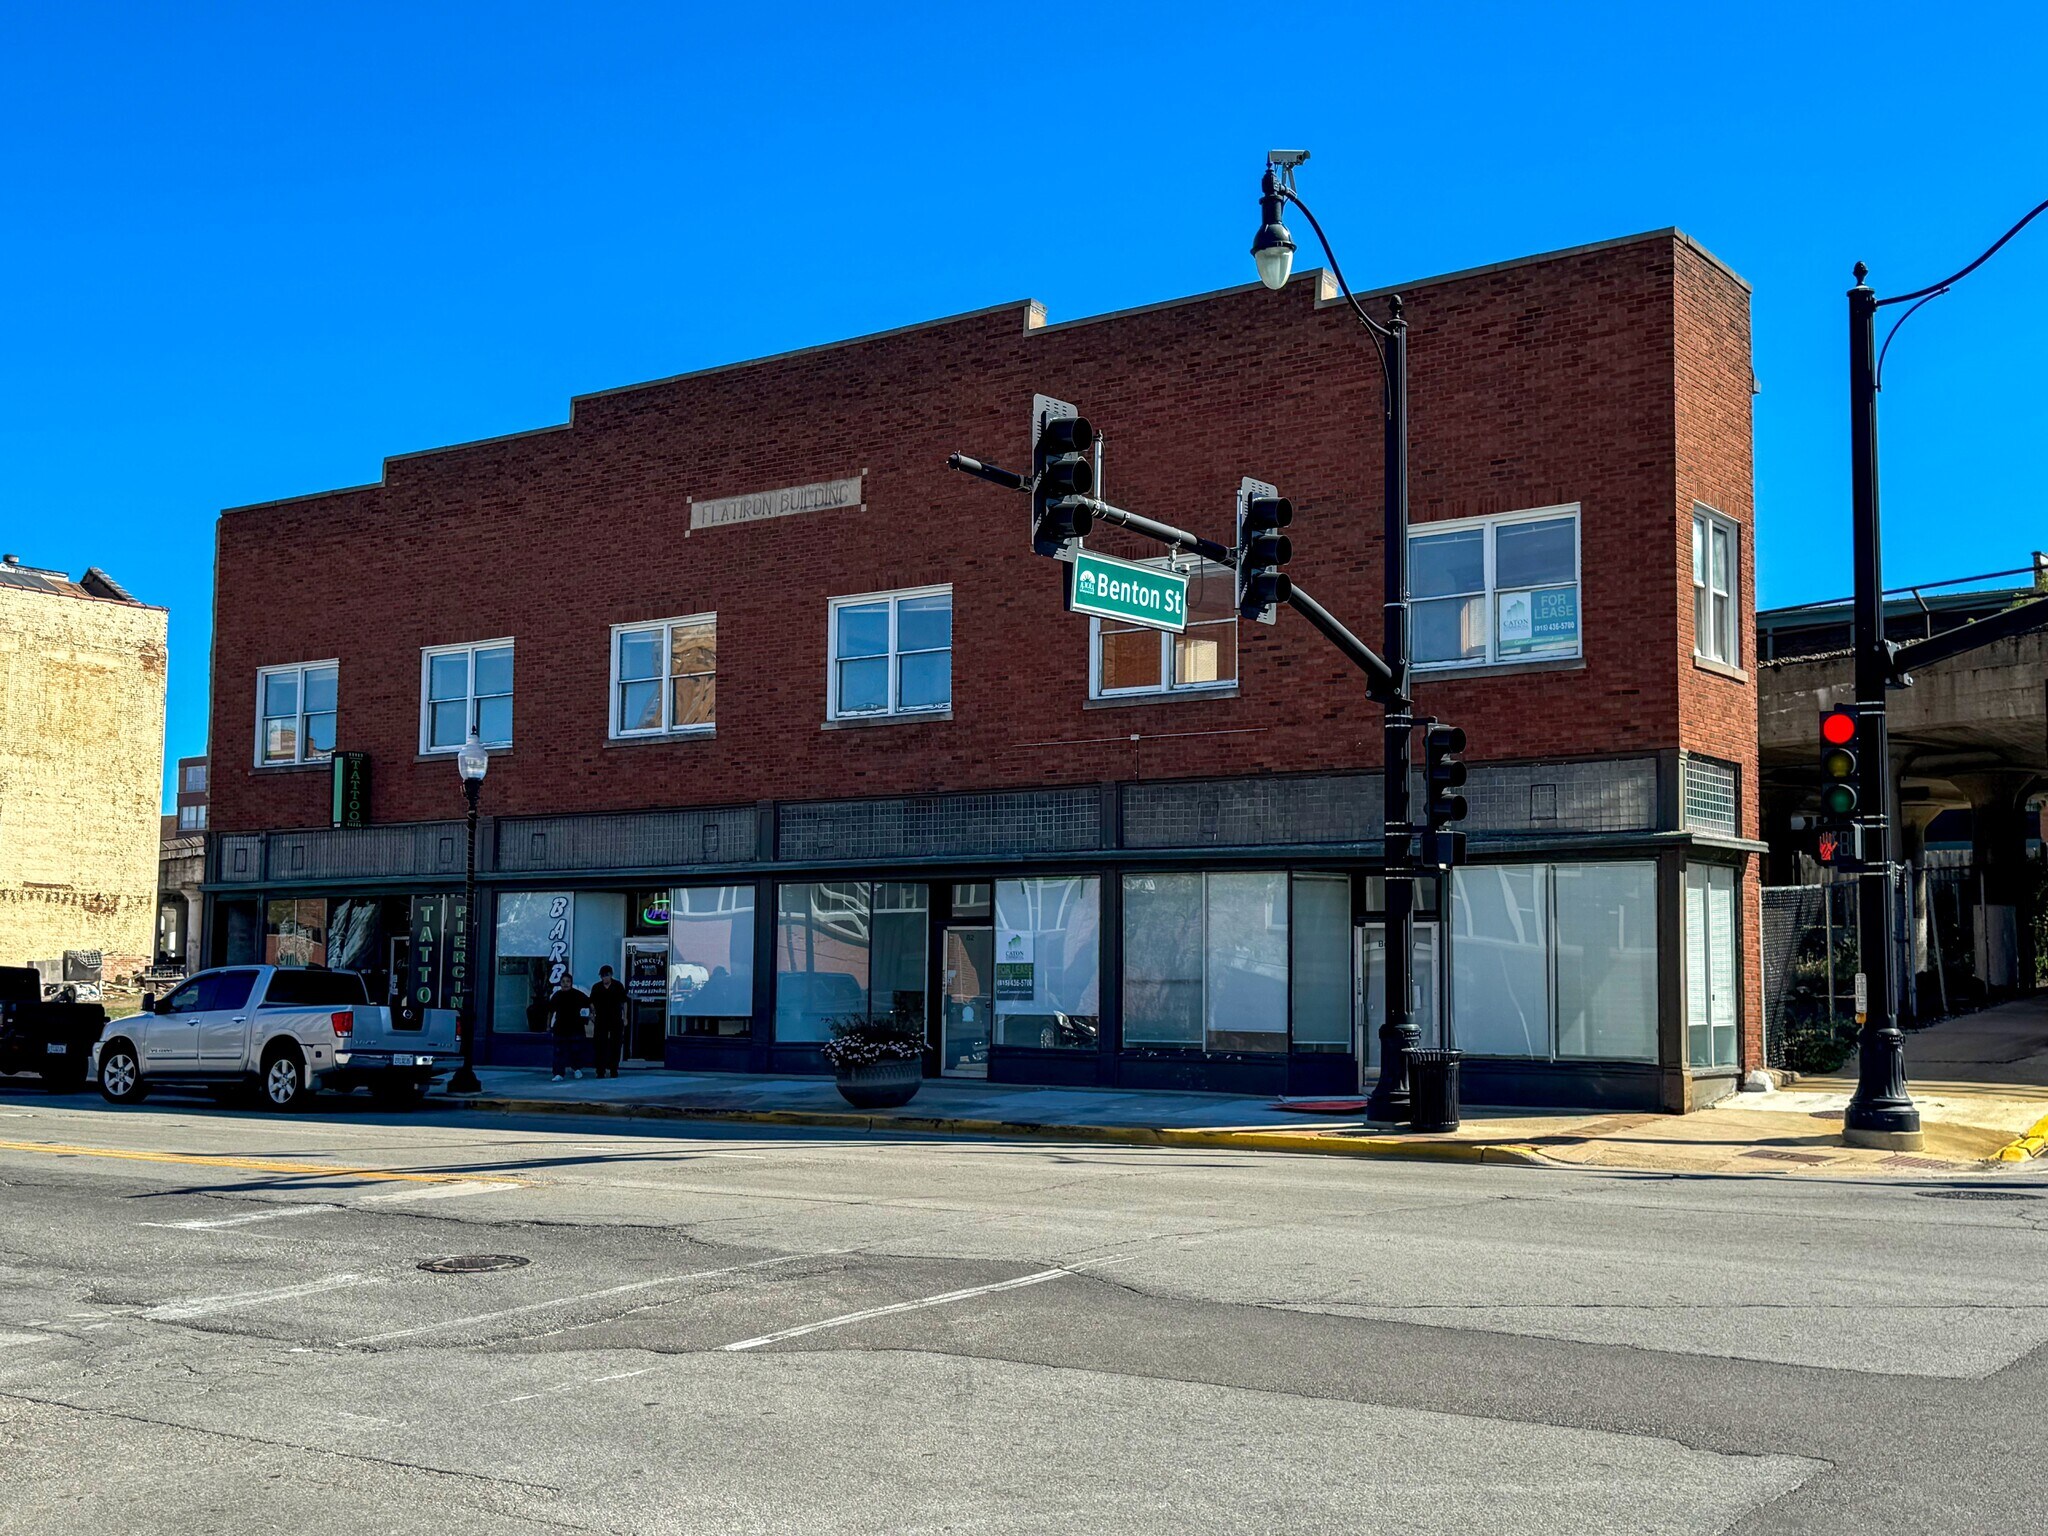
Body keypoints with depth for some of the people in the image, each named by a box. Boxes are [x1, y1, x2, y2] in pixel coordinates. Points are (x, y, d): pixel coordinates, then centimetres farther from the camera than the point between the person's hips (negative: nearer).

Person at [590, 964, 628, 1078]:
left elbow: (624, 1003, 6)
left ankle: (614, 1070, 10)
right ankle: (601, 1070, 1)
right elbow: (592, 1003, 8)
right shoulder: (596, 988, 1)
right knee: (601, 1045, -2)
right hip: (601, 1020, 0)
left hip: (616, 1020, 0)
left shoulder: (618, 986, 0)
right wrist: (592, 1014, -6)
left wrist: (625, 1018, 5)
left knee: (615, 1046, 3)